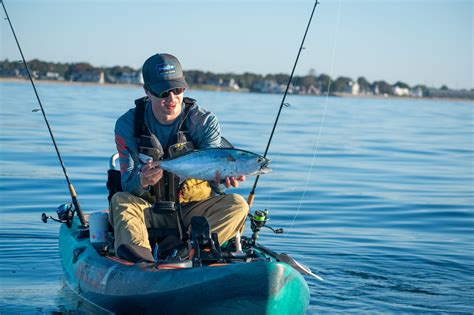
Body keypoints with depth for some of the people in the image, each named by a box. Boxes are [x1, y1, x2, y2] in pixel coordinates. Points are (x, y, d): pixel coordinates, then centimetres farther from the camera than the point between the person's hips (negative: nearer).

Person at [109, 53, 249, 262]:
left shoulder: (205, 122, -5)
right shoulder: (128, 124, -6)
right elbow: (128, 184, -14)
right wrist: (142, 182, -40)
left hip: (195, 210, 1)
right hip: (150, 212, 0)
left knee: (237, 205, -24)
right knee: (120, 201, -29)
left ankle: (184, 250, -39)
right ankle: (139, 256, -56)